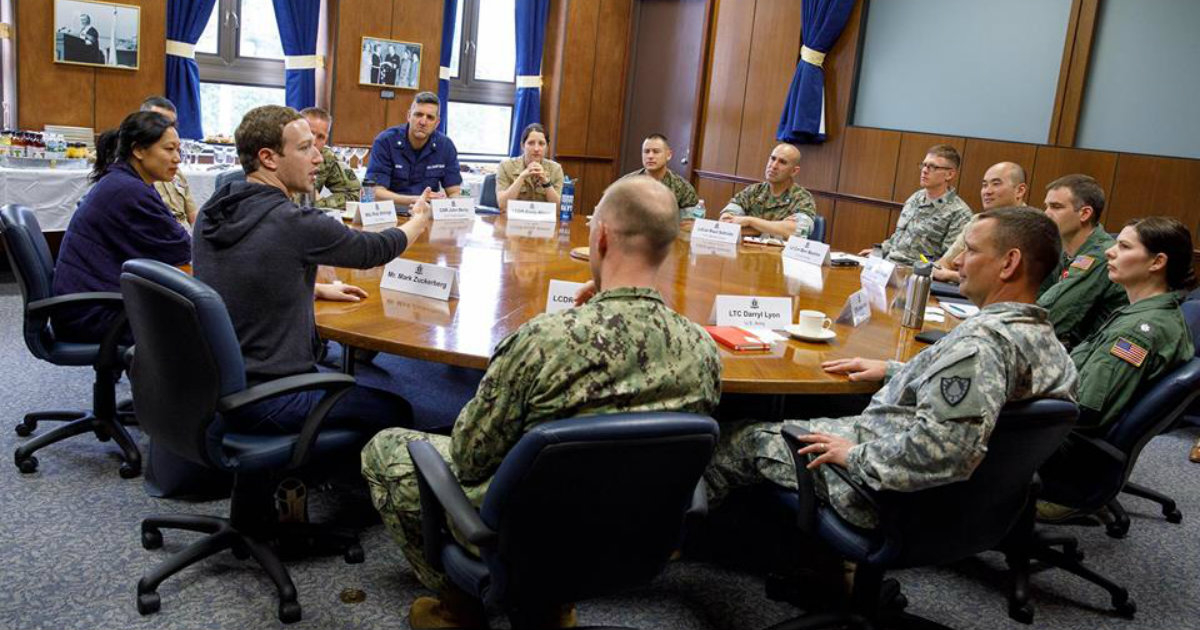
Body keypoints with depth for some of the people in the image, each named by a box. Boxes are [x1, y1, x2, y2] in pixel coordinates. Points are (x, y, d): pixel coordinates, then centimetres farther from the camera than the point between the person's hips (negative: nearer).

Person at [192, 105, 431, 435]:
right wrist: (419, 220, 14)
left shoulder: (212, 210, 0)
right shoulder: (296, 224, -23)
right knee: (397, 412, 7)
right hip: (267, 401, -9)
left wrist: (319, 289, 20)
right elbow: (375, 250, -5)